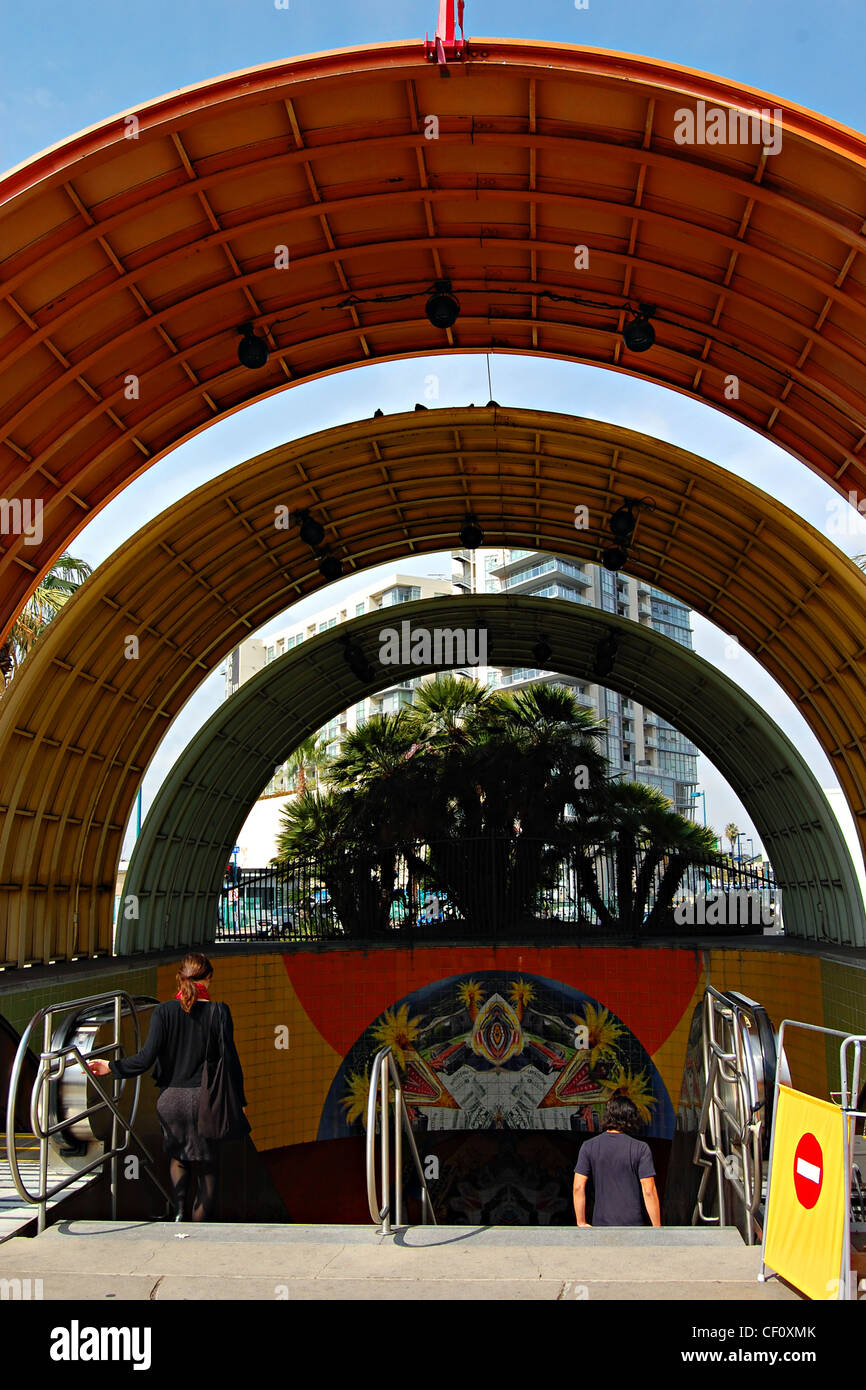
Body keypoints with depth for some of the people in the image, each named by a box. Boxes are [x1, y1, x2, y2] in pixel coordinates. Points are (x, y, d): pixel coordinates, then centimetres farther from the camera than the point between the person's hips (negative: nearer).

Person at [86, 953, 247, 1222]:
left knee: (177, 1157, 22)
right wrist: (238, 1101, 4)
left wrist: (111, 1067, 4)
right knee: (206, 1163, 13)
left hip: (171, 1098, 1)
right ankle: (202, 1219, 13)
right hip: (205, 1099, -1)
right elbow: (230, 1059, -6)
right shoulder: (218, 1012, -7)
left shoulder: (164, 1011, -6)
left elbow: (146, 1059, -10)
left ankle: (179, 1209, 6)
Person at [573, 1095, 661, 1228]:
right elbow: (649, 1191, -9)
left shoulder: (588, 1147, -1)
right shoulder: (640, 1148, -6)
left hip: (601, 1223, 2)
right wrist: (657, 1227, -1)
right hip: (633, 1224, -2)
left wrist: (581, 1223, 4)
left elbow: (578, 1187, -3)